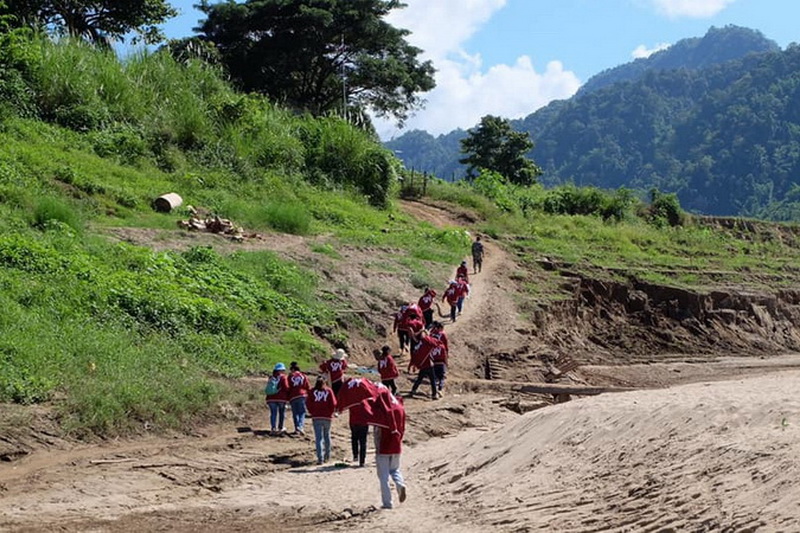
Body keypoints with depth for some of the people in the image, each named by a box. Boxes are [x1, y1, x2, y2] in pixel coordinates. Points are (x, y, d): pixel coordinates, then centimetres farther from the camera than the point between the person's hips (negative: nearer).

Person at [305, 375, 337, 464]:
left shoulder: (312, 391, 1)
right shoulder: (329, 390, 2)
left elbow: (308, 403, -3)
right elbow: (333, 403, -4)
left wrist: (312, 412, 9)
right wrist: (330, 412, 10)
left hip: (316, 417, -1)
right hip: (327, 417, 1)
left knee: (318, 438, -3)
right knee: (327, 436, 18)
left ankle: (320, 458, -14)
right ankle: (327, 456, 25)